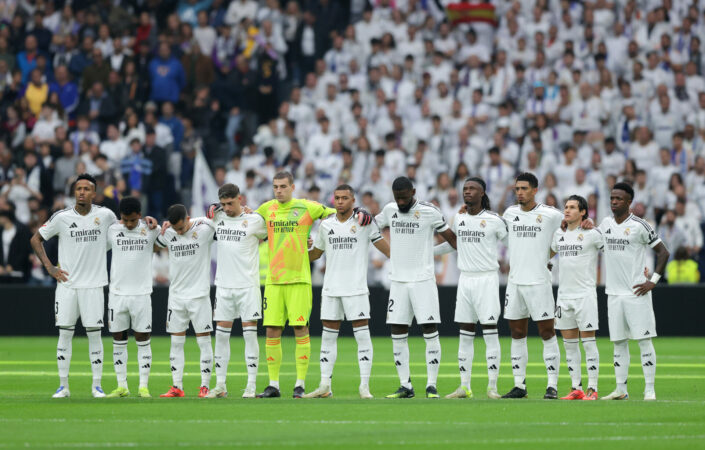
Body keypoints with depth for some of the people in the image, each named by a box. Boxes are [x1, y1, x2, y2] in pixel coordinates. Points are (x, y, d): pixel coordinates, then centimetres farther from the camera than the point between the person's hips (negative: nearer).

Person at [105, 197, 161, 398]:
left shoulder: (151, 229, -1)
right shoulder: (111, 230, 1)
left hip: (141, 293, -1)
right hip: (117, 292, 1)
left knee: (143, 340, -1)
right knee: (118, 340, 4)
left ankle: (143, 386, 2)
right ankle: (122, 386, 10)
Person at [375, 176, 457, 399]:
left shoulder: (429, 211, -6)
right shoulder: (390, 210, 9)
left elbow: (450, 237, 1)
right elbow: (373, 226, 29)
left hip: (423, 280, -5)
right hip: (398, 280, 5)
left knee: (430, 331, -7)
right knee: (398, 334, 3)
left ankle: (432, 385, -4)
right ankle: (405, 386, 9)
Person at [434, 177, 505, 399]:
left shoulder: (494, 219, -5)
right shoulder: (458, 218, 10)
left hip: (487, 279, -5)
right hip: (465, 279, 5)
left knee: (490, 331, -7)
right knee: (465, 334, 5)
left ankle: (492, 386, -5)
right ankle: (464, 387, 8)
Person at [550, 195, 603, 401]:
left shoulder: (592, 234, -6)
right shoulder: (559, 234, 11)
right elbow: (548, 254, 29)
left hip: (585, 294, -6)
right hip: (564, 295, 6)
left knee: (588, 341, -5)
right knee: (569, 343, 6)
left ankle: (592, 389, -4)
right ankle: (576, 389, 11)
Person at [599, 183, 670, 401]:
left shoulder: (640, 226, -7)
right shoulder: (606, 224, 10)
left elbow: (663, 252, -4)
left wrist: (653, 281, -10)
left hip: (636, 293, -6)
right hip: (614, 293, 6)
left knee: (644, 340, -6)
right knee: (618, 342, 7)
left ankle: (650, 389, -4)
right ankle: (621, 389, 11)